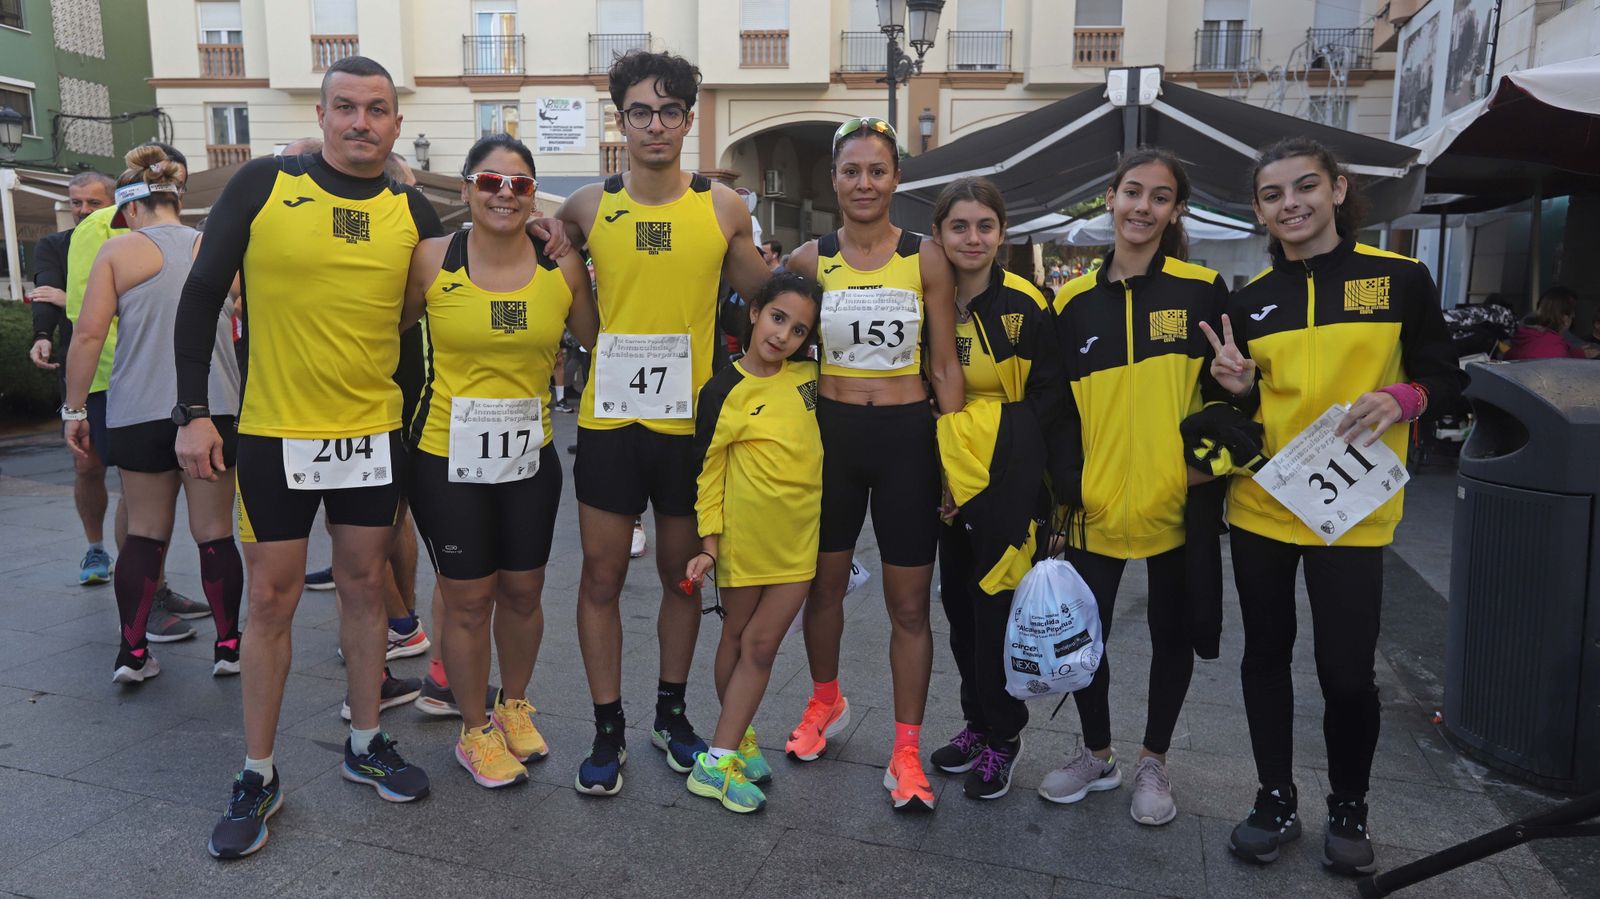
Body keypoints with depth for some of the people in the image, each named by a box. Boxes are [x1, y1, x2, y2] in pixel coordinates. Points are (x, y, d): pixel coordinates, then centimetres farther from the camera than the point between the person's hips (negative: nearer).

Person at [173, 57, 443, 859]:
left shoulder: (412, 212, 2)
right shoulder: (264, 184, -5)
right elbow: (202, 294, -3)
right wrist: (193, 412, -7)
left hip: (375, 434, 3)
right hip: (275, 434, -2)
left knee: (364, 585, 11)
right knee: (271, 599, 5)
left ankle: (366, 744, 27)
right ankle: (258, 776, 19)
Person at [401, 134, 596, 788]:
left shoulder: (562, 267, -2)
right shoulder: (432, 259, -7)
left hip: (530, 456, 2)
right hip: (448, 457, -2)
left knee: (522, 590, 14)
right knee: (467, 598, 6)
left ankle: (514, 705, 39)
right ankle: (475, 730, 27)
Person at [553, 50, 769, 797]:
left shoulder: (722, 207, 0)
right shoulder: (589, 207, 0)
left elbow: (762, 298, 13)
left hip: (692, 421, 1)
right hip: (609, 420, 0)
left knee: (684, 574, 13)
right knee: (602, 576, 5)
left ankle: (671, 713, 32)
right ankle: (608, 730, 21)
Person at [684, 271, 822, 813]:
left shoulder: (808, 375, 1)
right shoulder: (723, 392, -9)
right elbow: (708, 472, -6)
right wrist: (709, 544, -9)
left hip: (800, 537, 3)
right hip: (745, 535, -3)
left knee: (761, 645, 2)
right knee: (737, 636, 14)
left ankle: (721, 756, 9)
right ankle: (738, 739, 30)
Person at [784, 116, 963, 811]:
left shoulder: (925, 259, -3)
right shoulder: (809, 259, 0)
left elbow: (944, 366, -1)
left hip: (907, 437, -1)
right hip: (831, 433, 2)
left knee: (909, 604, 4)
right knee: (824, 583, 16)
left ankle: (906, 752, 18)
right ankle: (826, 702, 41)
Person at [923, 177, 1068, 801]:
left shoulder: (1026, 305, -9)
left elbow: (1050, 392, -4)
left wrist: (1006, 439, -14)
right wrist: (940, 448, -2)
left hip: (1009, 478, -5)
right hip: (949, 474, 5)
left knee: (997, 599, 0)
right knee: (958, 598, 12)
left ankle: (1002, 737, 19)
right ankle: (977, 721, 30)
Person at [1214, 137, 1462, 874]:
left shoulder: (1399, 279, -1)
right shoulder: (1249, 300, 5)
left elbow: (1445, 380, 3)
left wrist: (1399, 399, -17)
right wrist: (1236, 389, -11)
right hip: (1260, 506, 3)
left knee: (1346, 671, 1)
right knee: (1266, 655, 10)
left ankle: (1349, 810, 26)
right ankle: (1276, 802, 27)